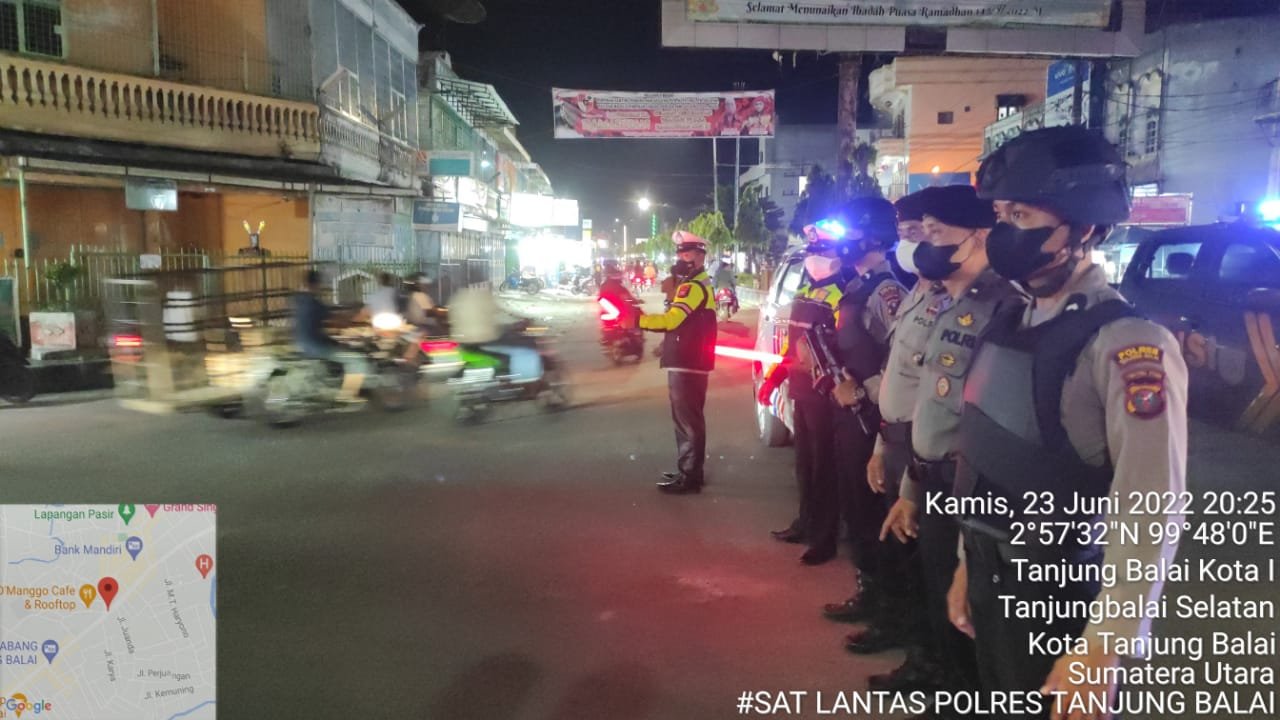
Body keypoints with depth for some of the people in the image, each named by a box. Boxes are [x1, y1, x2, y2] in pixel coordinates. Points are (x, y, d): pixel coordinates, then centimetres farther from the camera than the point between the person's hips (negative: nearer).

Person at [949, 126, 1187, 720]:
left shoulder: (1128, 345, -21)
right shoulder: (1007, 325, 2)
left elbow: (1152, 515, -22)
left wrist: (1103, 648, -19)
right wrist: (968, 563, 14)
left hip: (1064, 597, -7)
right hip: (991, 580, 7)